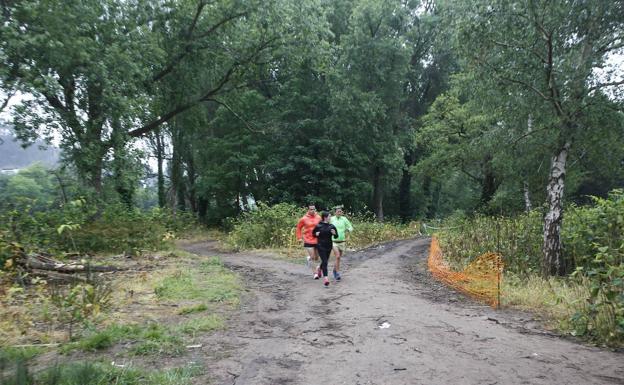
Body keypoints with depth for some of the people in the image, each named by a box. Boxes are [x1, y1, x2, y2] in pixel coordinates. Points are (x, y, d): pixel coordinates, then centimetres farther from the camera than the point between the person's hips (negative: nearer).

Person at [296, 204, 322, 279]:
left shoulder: (318, 218, -2)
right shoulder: (304, 219, -5)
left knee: (316, 258, 12)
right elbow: (299, 227, 7)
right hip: (308, 241, -2)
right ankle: (315, 272, 10)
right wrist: (299, 237, 4)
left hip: (317, 241, 2)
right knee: (312, 257, -4)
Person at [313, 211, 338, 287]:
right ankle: (325, 278, -18)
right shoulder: (318, 226, -6)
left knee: (325, 261, 17)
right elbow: (313, 233, 9)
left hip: (329, 246, 4)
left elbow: (336, 236, 8)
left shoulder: (331, 226, 2)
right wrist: (316, 234, -13)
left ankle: (320, 269, 49)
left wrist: (334, 233, -13)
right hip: (321, 246, -4)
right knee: (324, 262, -14)